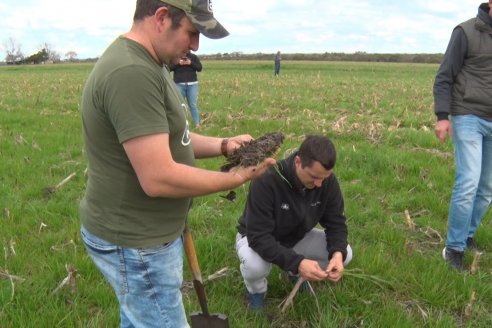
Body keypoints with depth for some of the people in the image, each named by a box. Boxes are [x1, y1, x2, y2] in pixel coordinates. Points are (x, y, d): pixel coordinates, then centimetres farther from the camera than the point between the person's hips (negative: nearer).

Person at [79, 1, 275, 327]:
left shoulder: (145, 64, 6)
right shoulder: (131, 73, -28)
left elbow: (166, 138, 13)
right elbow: (159, 179, -30)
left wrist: (223, 145, -2)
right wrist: (236, 178, -18)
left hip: (139, 233, 10)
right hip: (135, 244, -10)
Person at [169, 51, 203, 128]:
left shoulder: (193, 56, 8)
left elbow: (199, 68, 3)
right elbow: (169, 68, -1)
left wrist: (191, 63, -11)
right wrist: (178, 63, -14)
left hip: (192, 84, 0)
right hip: (179, 84, 0)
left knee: (193, 105, 0)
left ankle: (197, 124, 4)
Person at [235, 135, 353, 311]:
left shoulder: (328, 181, -20)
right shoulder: (267, 180, -36)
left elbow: (336, 222, -10)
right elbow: (259, 237, -37)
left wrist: (338, 253, -31)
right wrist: (297, 262, -47)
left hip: (297, 236, 5)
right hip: (256, 238, -4)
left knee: (345, 253, -15)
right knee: (255, 266, -38)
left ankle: (296, 274, 14)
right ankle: (256, 290, 1)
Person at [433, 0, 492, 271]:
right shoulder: (467, 32, -4)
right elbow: (444, 78, -5)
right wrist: (442, 116, -15)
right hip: (469, 118, -5)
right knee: (468, 184, -11)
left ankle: (467, 236, 26)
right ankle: (454, 248, 2)